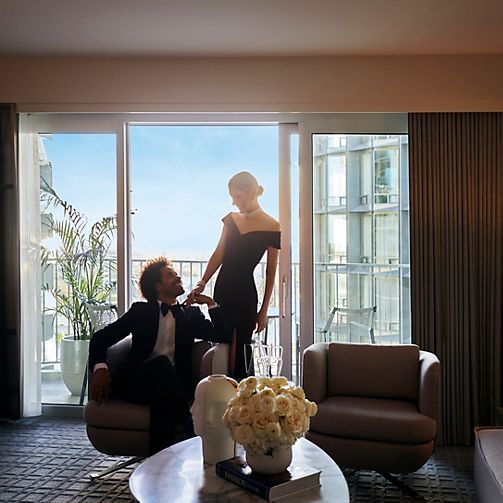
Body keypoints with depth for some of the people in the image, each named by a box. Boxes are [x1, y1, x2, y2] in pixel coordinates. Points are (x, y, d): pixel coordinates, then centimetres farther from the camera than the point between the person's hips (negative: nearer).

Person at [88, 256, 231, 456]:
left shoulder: (191, 314, 20)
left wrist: (211, 304, 6)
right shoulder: (141, 311, 15)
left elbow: (223, 336, 10)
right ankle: (194, 435, -34)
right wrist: (100, 368, -9)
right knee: (162, 363, -34)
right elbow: (101, 337, 9)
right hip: (138, 382, 0)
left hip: (173, 382, 1)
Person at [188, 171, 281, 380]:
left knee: (238, 352, -4)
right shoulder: (231, 219, 10)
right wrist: (203, 282, -4)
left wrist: (264, 310, -3)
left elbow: (271, 273, -4)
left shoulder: (271, 227, -6)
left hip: (245, 293, -5)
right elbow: (218, 254, 10)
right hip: (222, 289, 5)